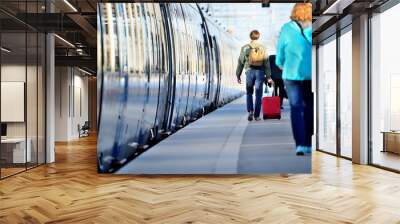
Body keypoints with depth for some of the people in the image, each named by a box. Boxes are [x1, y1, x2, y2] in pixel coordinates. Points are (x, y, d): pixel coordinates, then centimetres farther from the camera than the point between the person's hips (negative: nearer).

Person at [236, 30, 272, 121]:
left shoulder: (245, 48, 3)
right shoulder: (263, 48, 5)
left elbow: (241, 62, 4)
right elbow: (266, 63, 2)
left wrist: (238, 75, 10)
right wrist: (268, 76, 3)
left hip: (250, 71, 0)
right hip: (260, 72, 0)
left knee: (249, 93, 14)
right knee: (258, 94, 5)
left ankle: (250, 111, -3)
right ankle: (256, 115, 8)